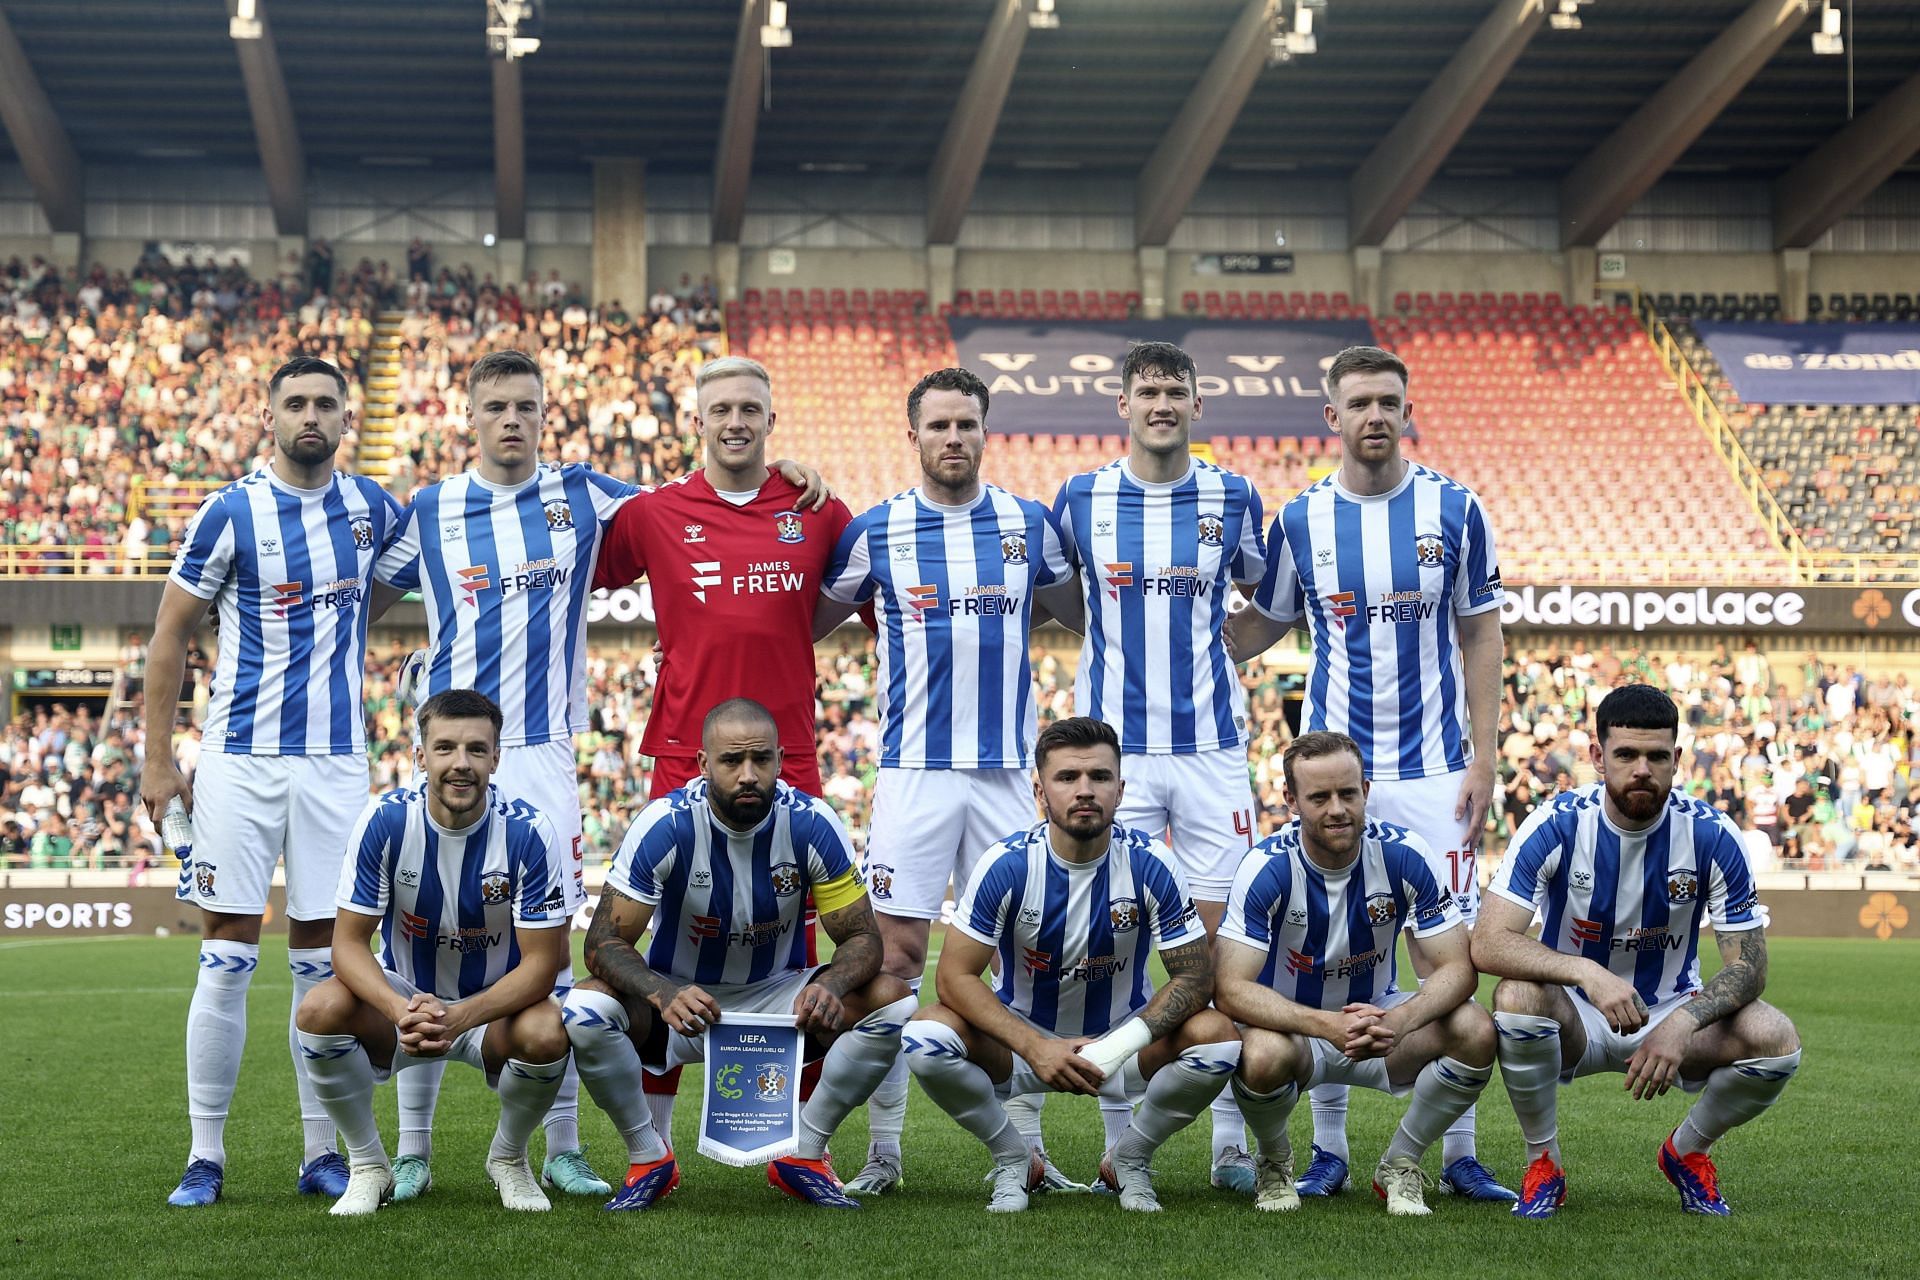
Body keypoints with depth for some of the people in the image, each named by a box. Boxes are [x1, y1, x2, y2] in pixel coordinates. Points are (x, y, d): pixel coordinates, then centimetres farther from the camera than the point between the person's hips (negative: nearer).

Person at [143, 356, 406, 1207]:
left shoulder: (374, 510, 6)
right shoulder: (231, 514, -4)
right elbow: (171, 636, 0)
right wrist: (158, 760, -3)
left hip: (337, 761, 3)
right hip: (240, 759, -3)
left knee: (322, 958, 5)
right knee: (227, 958, -3)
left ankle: (322, 1153, 12)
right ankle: (206, 1154, 5)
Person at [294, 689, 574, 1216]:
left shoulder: (529, 833, -20)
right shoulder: (386, 821, -16)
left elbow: (541, 963, -18)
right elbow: (350, 943, -15)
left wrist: (458, 1018, -34)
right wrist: (401, 1010, -35)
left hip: (495, 1005, -1)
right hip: (402, 998, 1)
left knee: (546, 1033, -34)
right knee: (320, 1009, -28)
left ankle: (508, 1158, 0)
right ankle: (368, 1166, -4)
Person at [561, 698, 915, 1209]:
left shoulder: (812, 824, -17)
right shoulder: (665, 825, -21)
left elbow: (862, 937, -12)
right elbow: (605, 941, -21)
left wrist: (830, 986, -36)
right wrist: (664, 994, -43)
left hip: (778, 995, 2)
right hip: (680, 999, -1)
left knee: (893, 1003, -23)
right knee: (586, 1008, -32)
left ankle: (805, 1153, -4)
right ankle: (649, 1157, -6)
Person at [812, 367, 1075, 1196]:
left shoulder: (1028, 524, 7)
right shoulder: (877, 531, 2)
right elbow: (808, 624, 15)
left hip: (1008, 770, 2)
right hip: (914, 770, -2)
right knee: (896, 954, -4)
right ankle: (883, 1150, 4)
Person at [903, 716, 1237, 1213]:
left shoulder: (1151, 865, -16)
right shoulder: (1006, 864, -17)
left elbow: (1194, 974, -13)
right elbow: (955, 974, -16)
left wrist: (1123, 1043, -31)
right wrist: (1034, 1047, -31)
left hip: (1123, 1040, 1)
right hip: (1022, 1042, 0)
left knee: (1217, 1037, -28)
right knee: (925, 1037, -29)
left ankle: (1128, 1158, 1)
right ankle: (1013, 1159, -1)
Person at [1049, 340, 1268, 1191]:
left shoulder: (1232, 498, 4)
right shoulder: (1081, 499, 2)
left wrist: (1204, 645, 5)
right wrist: (1117, 642, 8)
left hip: (1211, 746, 0)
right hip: (1115, 747, 0)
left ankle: (1232, 1141, 6)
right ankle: (1121, 1145, 9)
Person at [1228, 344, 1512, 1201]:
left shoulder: (1454, 510, 0)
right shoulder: (1301, 519, 3)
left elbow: (1480, 638, 3)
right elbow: (1265, 624, 16)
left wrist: (1485, 759, -2)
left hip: (1433, 768, -1)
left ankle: (1459, 1154, 7)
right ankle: (1328, 1150, 12)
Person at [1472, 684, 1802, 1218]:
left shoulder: (1712, 836, -13)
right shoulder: (1555, 827, -17)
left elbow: (1748, 966, -12)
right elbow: (1489, 943, -25)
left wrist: (1683, 1023, -32)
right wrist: (1586, 973, -42)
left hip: (1671, 1013, 2)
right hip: (1575, 1019, -1)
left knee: (1776, 1041, -26)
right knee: (1518, 995, -35)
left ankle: (1686, 1152, 6)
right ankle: (1543, 1163, -9)